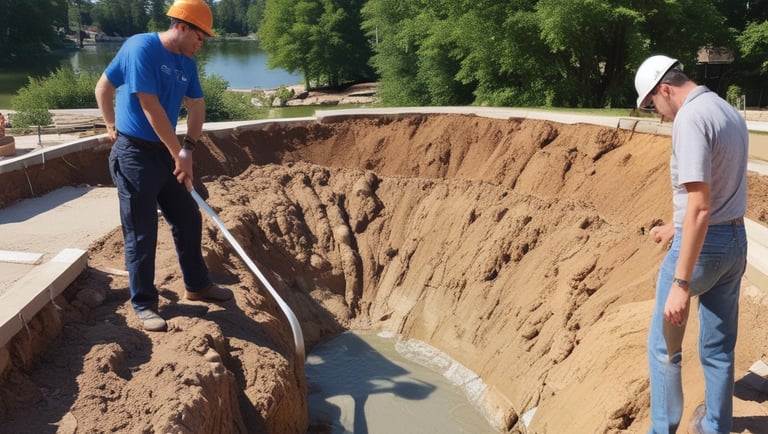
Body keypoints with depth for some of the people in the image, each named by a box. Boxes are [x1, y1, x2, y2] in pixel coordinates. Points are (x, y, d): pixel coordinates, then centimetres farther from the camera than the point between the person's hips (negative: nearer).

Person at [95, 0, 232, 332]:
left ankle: (197, 285, 30)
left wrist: (188, 148, -8)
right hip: (134, 155, -8)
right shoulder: (140, 47, -16)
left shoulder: (186, 64, 7)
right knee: (141, 234, -1)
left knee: (189, 219, 14)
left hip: (164, 154, 8)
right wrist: (179, 153, -15)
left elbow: (197, 106, 10)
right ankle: (144, 304, 13)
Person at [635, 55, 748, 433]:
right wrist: (674, 226, 32)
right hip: (735, 240, 9)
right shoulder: (730, 113, 10)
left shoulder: (690, 118, -20)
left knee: (664, 345, 9)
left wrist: (681, 282, -27)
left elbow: (699, 208, -27)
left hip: (701, 244, -9)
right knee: (719, 347, 18)